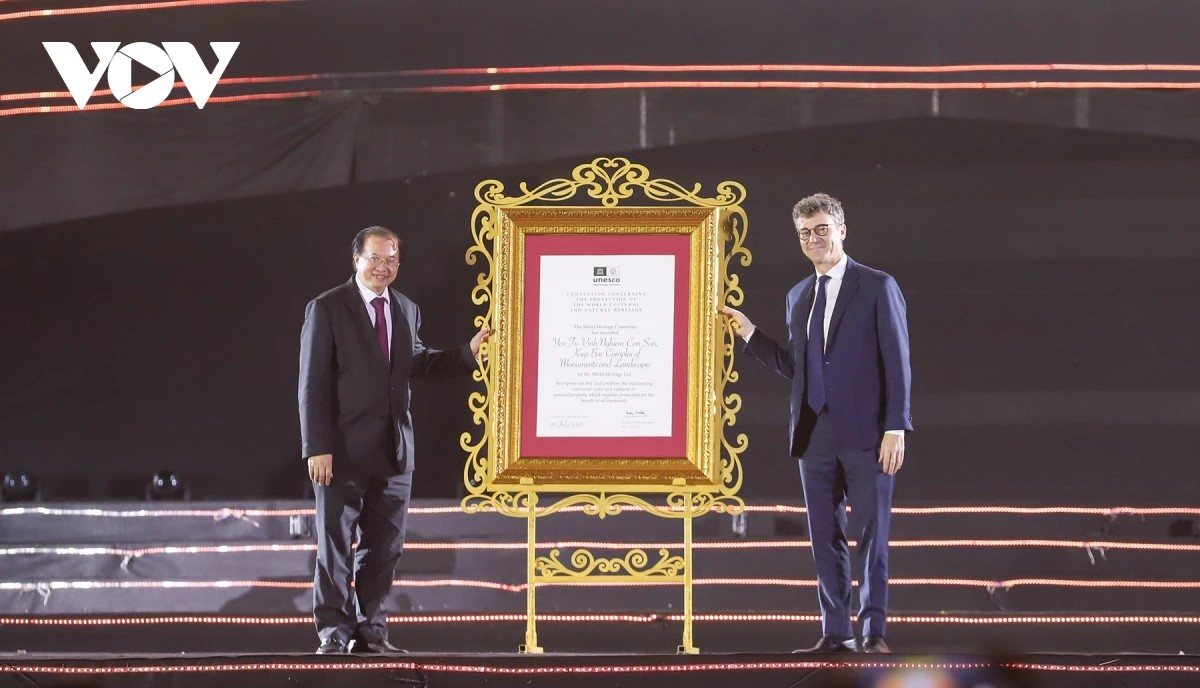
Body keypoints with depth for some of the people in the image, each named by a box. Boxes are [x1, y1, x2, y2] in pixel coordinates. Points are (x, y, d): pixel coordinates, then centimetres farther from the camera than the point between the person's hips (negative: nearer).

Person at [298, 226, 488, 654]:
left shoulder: (406, 310, 12)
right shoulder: (327, 309, -5)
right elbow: (313, 383, -8)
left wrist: (467, 354, 5)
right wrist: (318, 448, -14)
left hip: (393, 449, 5)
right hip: (345, 448, -5)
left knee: (383, 546, 8)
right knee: (335, 543, -1)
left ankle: (371, 631, 14)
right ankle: (333, 632, 5)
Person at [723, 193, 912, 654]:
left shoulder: (877, 287, -1)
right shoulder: (799, 296, 16)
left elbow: (896, 362, -5)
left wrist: (895, 429, -13)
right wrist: (750, 334, 9)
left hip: (865, 433, -5)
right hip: (815, 434, 5)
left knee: (871, 534, -2)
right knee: (825, 537, 7)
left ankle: (873, 632, 3)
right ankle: (835, 632, 12)